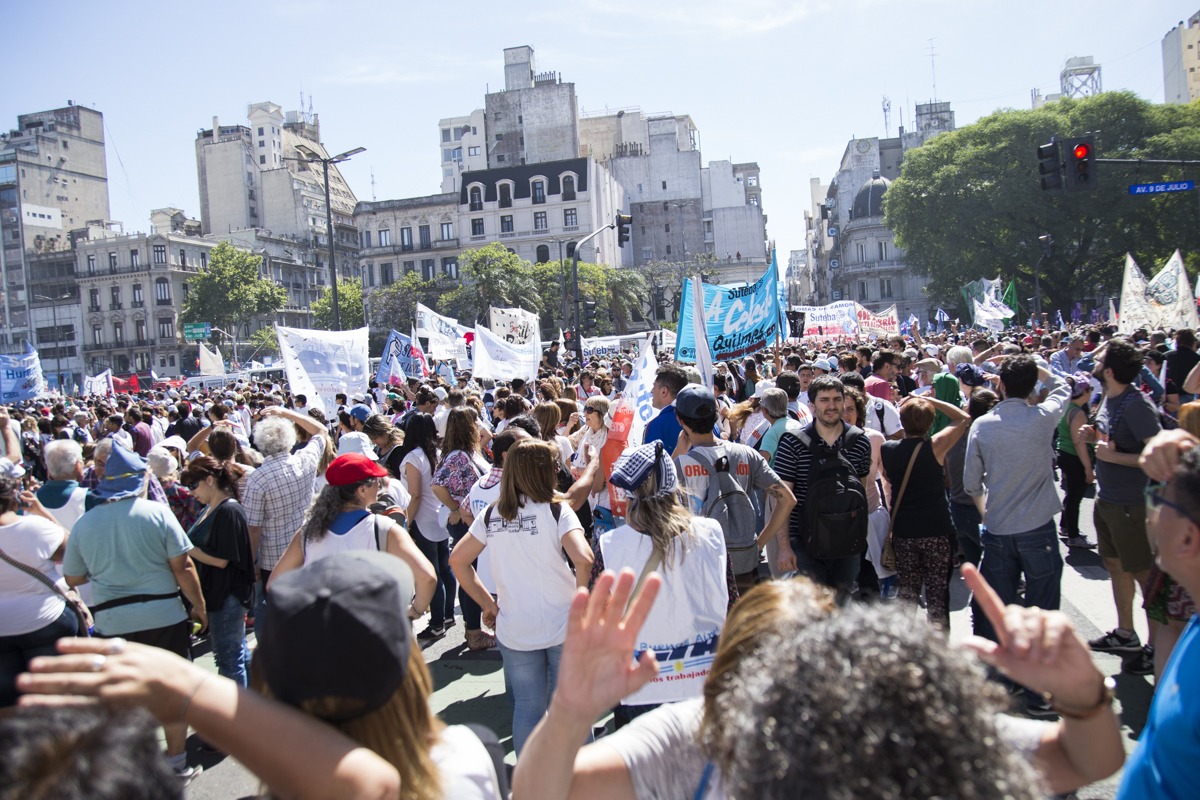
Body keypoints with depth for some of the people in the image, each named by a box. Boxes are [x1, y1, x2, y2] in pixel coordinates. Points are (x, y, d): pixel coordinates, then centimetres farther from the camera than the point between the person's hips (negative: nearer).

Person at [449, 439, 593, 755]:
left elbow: (457, 560, 5)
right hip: (562, 628, -3)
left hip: (513, 631, 3)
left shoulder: (491, 515, 2)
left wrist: (488, 604, 7)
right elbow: (583, 559, -25)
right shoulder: (555, 510, -11)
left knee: (527, 708, 15)